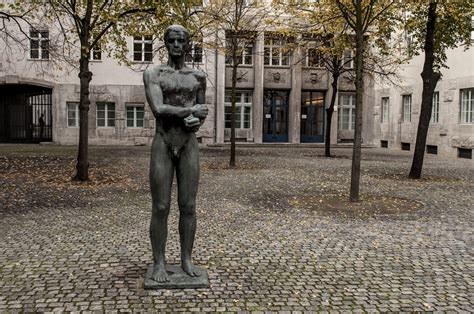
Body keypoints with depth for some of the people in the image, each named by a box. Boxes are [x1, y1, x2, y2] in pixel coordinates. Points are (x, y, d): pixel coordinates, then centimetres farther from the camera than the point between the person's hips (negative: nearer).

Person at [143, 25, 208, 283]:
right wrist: (191, 110, -12)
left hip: (189, 145, 3)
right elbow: (158, 109, -14)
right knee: (161, 208, 0)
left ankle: (186, 259, 17)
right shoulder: (153, 74, 0)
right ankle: (159, 263, 11)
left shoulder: (198, 77, 10)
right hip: (163, 145, -2)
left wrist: (197, 121, -9)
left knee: (188, 206, 4)